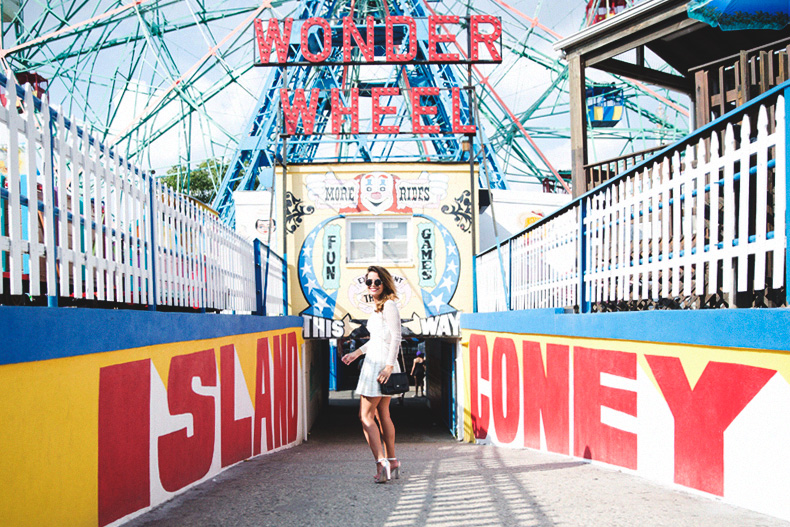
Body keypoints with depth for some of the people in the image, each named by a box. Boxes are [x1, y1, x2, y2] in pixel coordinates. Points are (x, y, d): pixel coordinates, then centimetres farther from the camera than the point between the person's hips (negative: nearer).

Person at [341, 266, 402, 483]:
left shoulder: (389, 305, -11)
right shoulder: (378, 307, 17)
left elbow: (396, 337, -16)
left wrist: (389, 366, -23)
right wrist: (358, 352, 25)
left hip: (381, 364, -10)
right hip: (376, 363, 10)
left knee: (365, 417, -10)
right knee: (382, 415, 13)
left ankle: (381, 463, -13)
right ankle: (392, 462, 19)